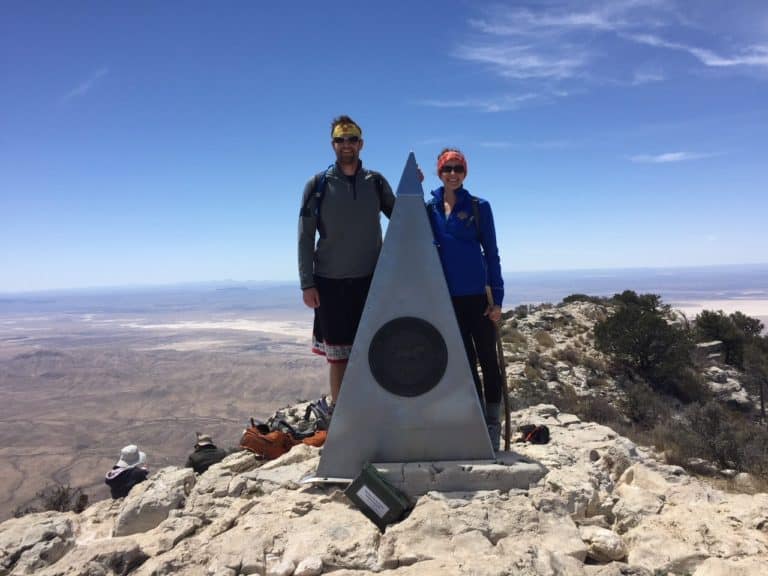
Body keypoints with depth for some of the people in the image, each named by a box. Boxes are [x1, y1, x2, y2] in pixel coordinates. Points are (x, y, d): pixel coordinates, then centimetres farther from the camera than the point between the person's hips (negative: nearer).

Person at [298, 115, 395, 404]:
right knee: (337, 353, 5)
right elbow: (305, 237, -2)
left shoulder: (376, 182, 5)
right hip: (331, 282, -1)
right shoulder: (318, 185, 0)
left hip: (372, 279, 2)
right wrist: (307, 283, -7)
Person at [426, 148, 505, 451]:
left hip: (477, 295, -2)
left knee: (488, 359, 3)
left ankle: (492, 427, 16)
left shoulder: (479, 207, 0)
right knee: (465, 360, 10)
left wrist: (497, 298, -5)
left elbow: (491, 252, -1)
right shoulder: (429, 209, 7)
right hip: (446, 297, 2)